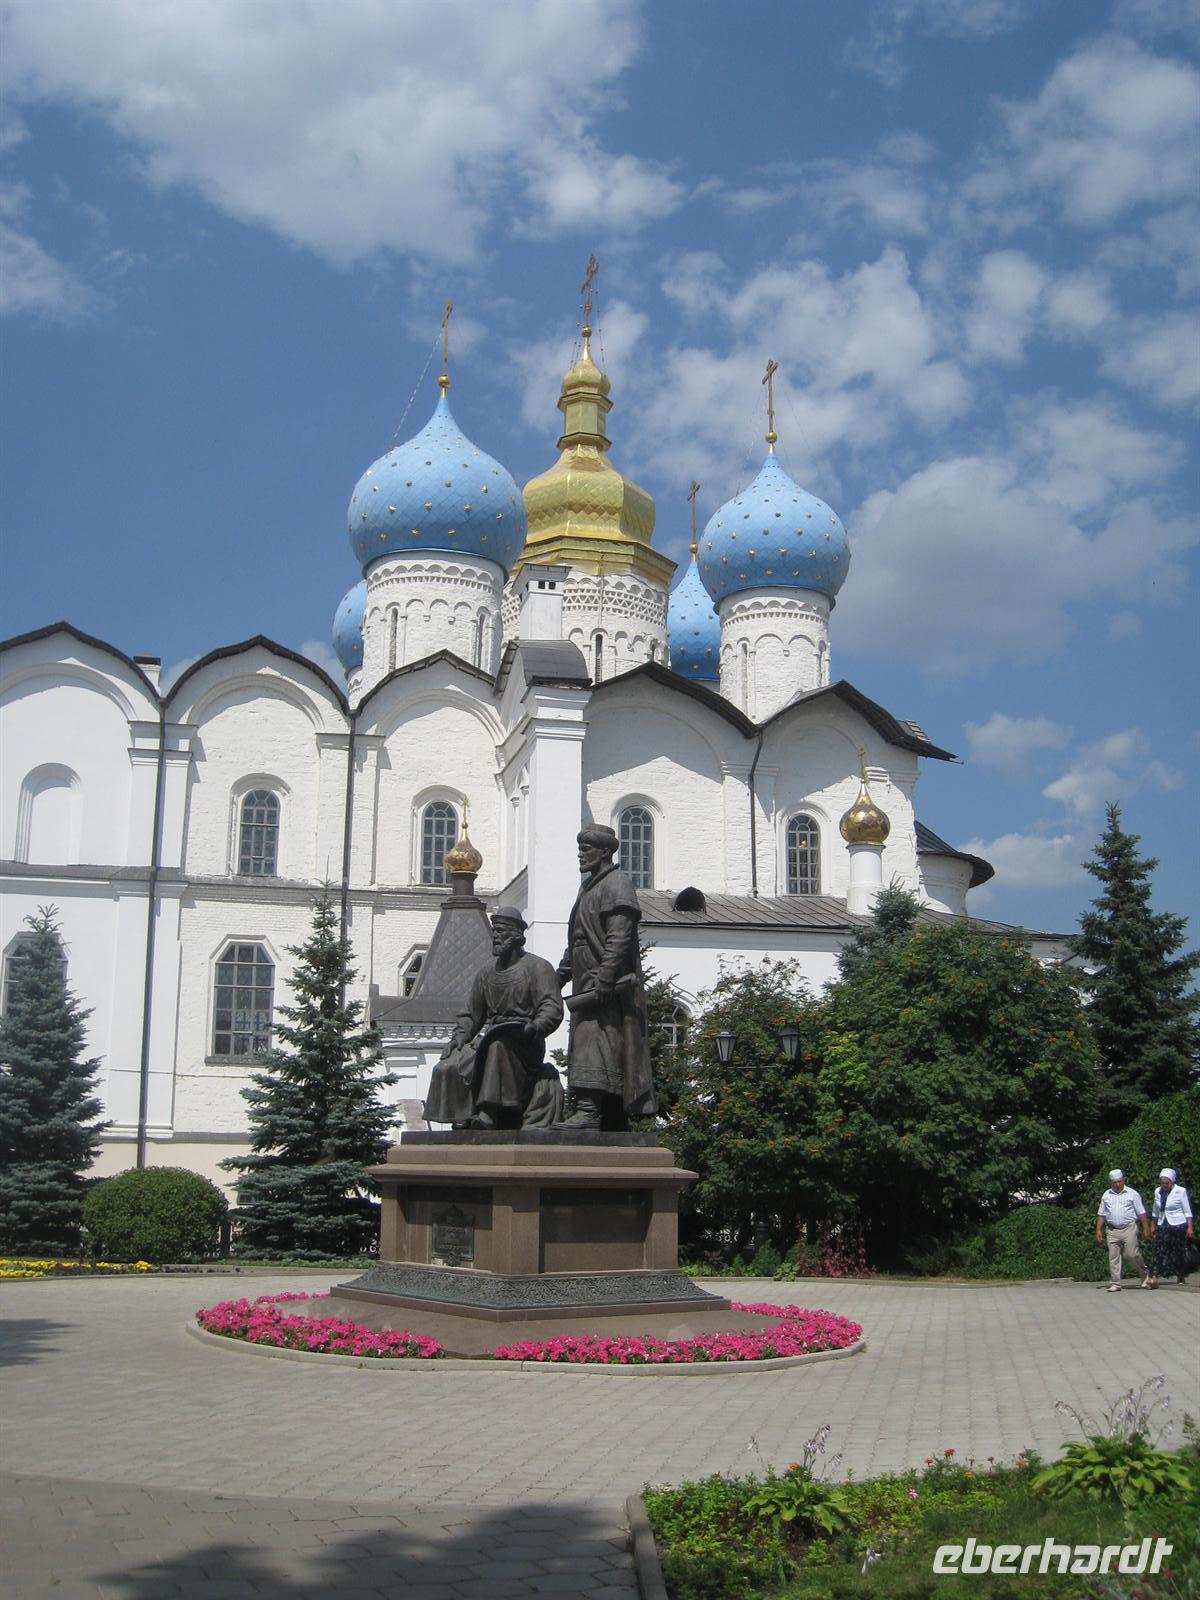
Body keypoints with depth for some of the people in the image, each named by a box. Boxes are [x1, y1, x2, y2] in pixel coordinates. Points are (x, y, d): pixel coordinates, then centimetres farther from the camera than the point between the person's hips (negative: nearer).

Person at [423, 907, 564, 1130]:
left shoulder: (538, 967, 3)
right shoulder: (485, 973, 22)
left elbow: (552, 1007, -8)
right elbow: (471, 1014, 23)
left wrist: (535, 1027, -28)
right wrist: (459, 1036, 3)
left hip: (525, 1044, -5)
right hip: (487, 1040, 6)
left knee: (497, 1046, -40)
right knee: (447, 1068, -19)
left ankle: (488, 1113, -43)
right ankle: (461, 1121, -16)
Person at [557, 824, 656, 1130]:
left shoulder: (616, 885, -8)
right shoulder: (588, 887, 22)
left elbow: (619, 937, -19)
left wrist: (605, 978, -26)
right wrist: (562, 972, 21)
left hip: (608, 986, -10)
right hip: (588, 983, 10)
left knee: (594, 1043, -18)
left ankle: (588, 1111, -25)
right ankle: (614, 1121, 12)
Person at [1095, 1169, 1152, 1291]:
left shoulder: (1132, 1194, 4)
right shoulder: (1106, 1195, 12)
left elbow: (1141, 1213, 4)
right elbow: (1101, 1215, 15)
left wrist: (1146, 1228, -2)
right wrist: (1098, 1230, 7)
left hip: (1129, 1228, -3)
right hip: (1113, 1230, 3)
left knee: (1132, 1254, -11)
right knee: (1113, 1257, 0)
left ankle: (1145, 1276, 12)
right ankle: (1114, 1283, 5)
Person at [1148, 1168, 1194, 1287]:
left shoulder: (1181, 1191, -6)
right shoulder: (1158, 1192, 7)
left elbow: (1187, 1211, -5)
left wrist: (1189, 1227, -10)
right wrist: (1154, 1226, 18)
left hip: (1178, 1226, -3)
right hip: (1162, 1226, 3)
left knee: (1178, 1252, 4)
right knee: (1159, 1251, -8)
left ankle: (1181, 1277, 23)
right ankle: (1155, 1279, -15)